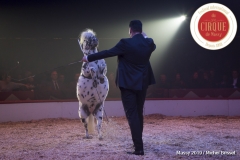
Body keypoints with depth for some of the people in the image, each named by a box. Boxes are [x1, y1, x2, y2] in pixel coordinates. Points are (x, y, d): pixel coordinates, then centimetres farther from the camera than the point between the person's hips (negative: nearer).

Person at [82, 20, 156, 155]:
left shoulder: (126, 43, -16)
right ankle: (138, 142, 29)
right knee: (139, 113, 18)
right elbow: (153, 46, 25)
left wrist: (89, 58, -2)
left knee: (132, 115, -4)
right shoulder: (149, 43, -1)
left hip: (128, 84, -5)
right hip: (143, 83, 6)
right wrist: (145, 37, 29)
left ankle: (139, 148, -9)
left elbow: (107, 53, -11)